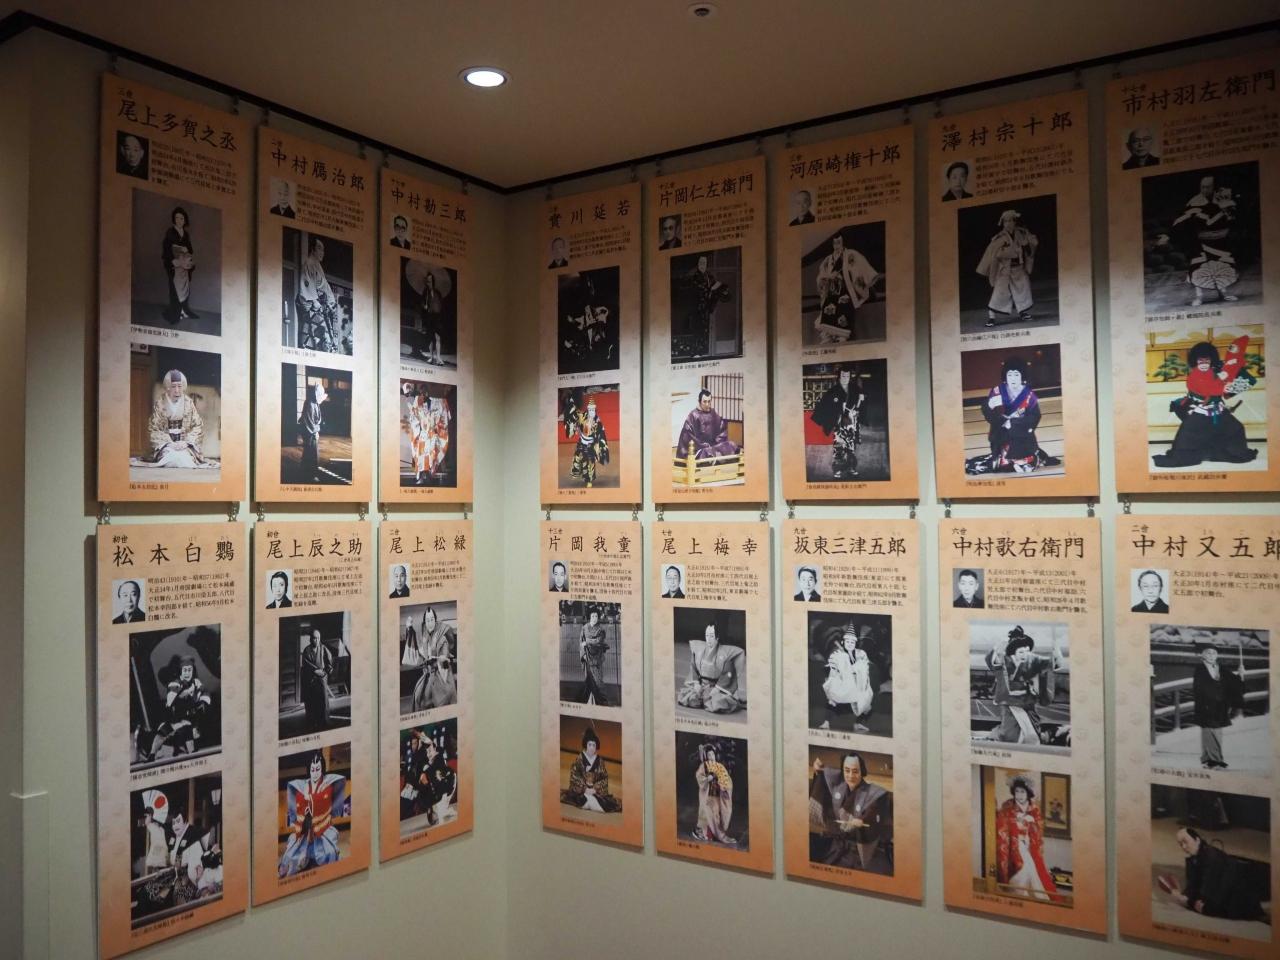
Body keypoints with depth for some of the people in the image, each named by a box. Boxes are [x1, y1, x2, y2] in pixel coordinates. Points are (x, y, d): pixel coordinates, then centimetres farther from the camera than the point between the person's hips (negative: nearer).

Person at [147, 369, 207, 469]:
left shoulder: (188, 402, 2)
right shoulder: (159, 403, -3)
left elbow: (198, 426, 4)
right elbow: (153, 429, -1)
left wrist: (186, 442, -11)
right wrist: (169, 443, -14)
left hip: (185, 444, 1)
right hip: (165, 444, -1)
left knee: (185, 459, -29)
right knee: (172, 458, -31)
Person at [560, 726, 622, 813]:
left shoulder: (600, 761, 4)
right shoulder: (579, 759, -1)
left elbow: (604, 779, 3)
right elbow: (574, 777, -5)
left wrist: (595, 789, -11)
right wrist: (585, 788, -14)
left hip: (597, 791, 1)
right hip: (580, 791, -1)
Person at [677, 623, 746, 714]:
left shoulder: (726, 653, -14)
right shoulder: (697, 647, -4)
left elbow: (726, 675, -13)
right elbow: (693, 666, 4)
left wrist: (716, 689, -20)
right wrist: (696, 683, -8)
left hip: (718, 686, -4)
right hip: (700, 684, 4)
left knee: (717, 705, -29)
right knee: (683, 697, -15)